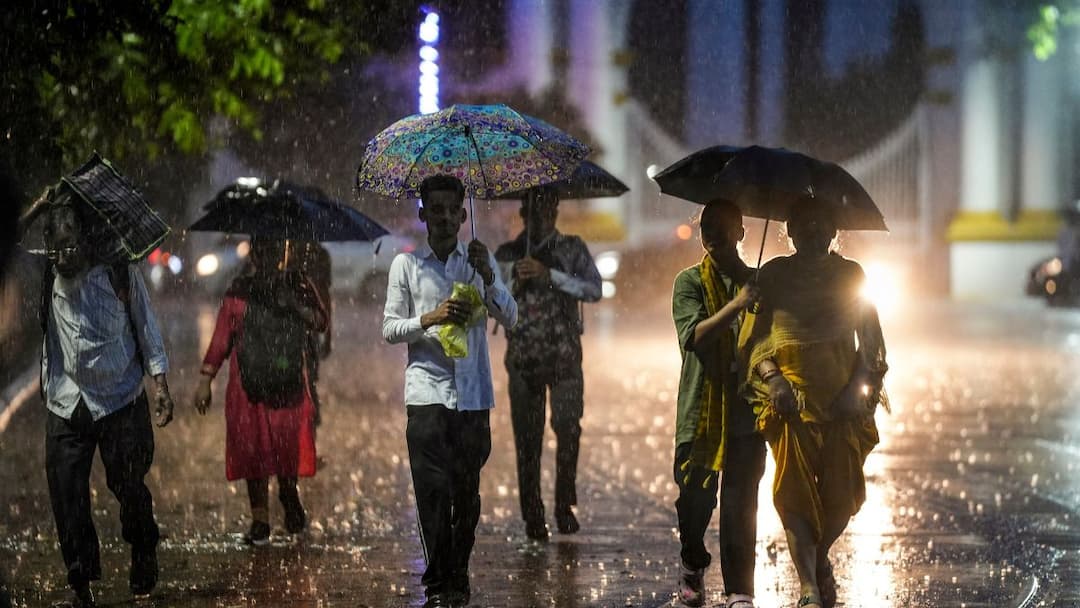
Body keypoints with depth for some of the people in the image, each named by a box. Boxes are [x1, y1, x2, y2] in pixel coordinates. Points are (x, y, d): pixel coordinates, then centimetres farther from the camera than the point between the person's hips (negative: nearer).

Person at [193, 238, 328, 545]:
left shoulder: (297, 285, 10)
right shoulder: (239, 292, 8)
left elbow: (320, 323, 4)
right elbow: (221, 339, 7)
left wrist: (293, 303, -12)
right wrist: (205, 380, 2)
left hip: (289, 381, 0)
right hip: (248, 381, 0)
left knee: (290, 444, -5)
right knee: (253, 450, -1)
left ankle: (289, 494, 24)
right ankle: (259, 521, 5)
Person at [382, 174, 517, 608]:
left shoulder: (480, 260, 12)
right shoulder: (406, 264, 8)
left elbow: (510, 318, 4)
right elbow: (389, 329, 6)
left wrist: (488, 278, -12)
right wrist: (428, 319, -13)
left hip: (473, 393, 2)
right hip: (427, 390, -2)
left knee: (467, 490, 3)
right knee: (432, 489, -9)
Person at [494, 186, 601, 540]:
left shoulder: (572, 249, 7)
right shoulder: (506, 255, 10)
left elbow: (594, 289, -6)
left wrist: (549, 275, -15)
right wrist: (515, 281, -9)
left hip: (564, 353, -1)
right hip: (523, 355, 1)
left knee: (567, 424, -13)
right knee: (527, 437, -1)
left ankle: (564, 504, 1)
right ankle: (532, 517, 4)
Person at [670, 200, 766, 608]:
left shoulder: (758, 282, 10)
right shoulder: (690, 282, 3)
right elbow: (693, 336, -13)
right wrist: (736, 305, -24)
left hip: (746, 407, 1)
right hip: (701, 406, -1)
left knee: (741, 501, -4)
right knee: (695, 496, 5)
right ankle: (692, 566, 32)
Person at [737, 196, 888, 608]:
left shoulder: (850, 274, 12)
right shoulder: (772, 275, 8)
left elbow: (871, 342, 10)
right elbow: (752, 338, 6)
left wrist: (860, 385, -6)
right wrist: (771, 376, -11)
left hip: (842, 400, 1)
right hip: (789, 399, -1)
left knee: (842, 494, -2)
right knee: (794, 492, -10)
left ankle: (819, 558, 29)